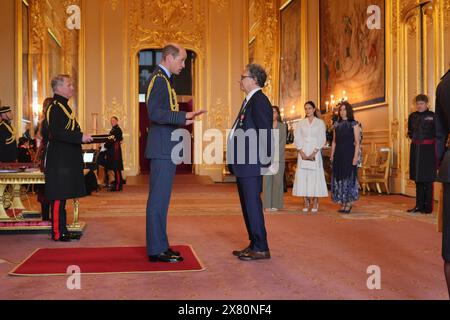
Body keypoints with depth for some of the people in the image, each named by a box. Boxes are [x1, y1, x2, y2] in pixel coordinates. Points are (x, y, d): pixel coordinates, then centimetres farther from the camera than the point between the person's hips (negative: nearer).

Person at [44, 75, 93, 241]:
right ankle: (57, 232, 1)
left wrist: (83, 137, 14)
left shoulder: (63, 106, 18)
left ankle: (63, 230, 18)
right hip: (59, 160, -10)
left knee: (62, 195, 12)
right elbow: (55, 133, -23)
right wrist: (80, 137, -23)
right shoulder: (55, 107, -13)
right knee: (58, 196, -5)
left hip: (66, 160, 10)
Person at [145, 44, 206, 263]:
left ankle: (159, 245, 20)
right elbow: (154, 113, -23)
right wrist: (184, 116, -26)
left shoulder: (163, 79, 20)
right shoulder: (159, 79, -11)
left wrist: (183, 121, 17)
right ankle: (157, 250, -1)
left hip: (166, 149, 11)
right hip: (162, 149, -11)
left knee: (160, 198, 13)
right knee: (159, 199, -7)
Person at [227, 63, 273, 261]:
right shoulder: (250, 100, 18)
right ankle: (254, 245, 24)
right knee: (247, 205, 14)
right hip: (243, 164, 10)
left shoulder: (259, 100, -13)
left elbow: (265, 133, -18)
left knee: (252, 205, -5)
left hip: (251, 164, -10)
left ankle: (261, 249, 4)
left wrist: (266, 163, -18)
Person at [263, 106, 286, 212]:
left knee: (277, 179, -1)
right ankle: (268, 204, 3)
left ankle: (276, 204, 4)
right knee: (267, 180, -1)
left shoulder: (282, 126, 5)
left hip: (279, 156, -1)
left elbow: (283, 142, 0)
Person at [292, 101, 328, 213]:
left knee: (315, 176, -6)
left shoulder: (320, 123, 6)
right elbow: (297, 139, 6)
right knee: (303, 176, -4)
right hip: (303, 153, 2)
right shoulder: (301, 123, 12)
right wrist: (301, 152, -7)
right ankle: (306, 203, 2)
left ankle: (315, 203, -1)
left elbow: (322, 139, -1)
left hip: (315, 153, -2)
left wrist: (314, 153, -10)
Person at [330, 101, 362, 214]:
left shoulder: (354, 124, -2)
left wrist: (356, 157, -15)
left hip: (349, 154, -5)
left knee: (349, 177, -2)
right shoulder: (337, 125, 13)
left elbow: (357, 142, -7)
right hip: (338, 155, 5)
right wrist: (332, 155, 8)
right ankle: (343, 204, 12)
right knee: (339, 178, 4)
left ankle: (349, 204, 4)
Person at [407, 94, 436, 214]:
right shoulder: (412, 116, 10)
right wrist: (414, 138, 8)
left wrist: (426, 139, -5)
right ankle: (419, 205, 16)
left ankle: (428, 206, 4)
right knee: (417, 178, 8)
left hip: (428, 149, -5)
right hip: (416, 149, 5)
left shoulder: (432, 116, -5)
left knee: (427, 179, -2)